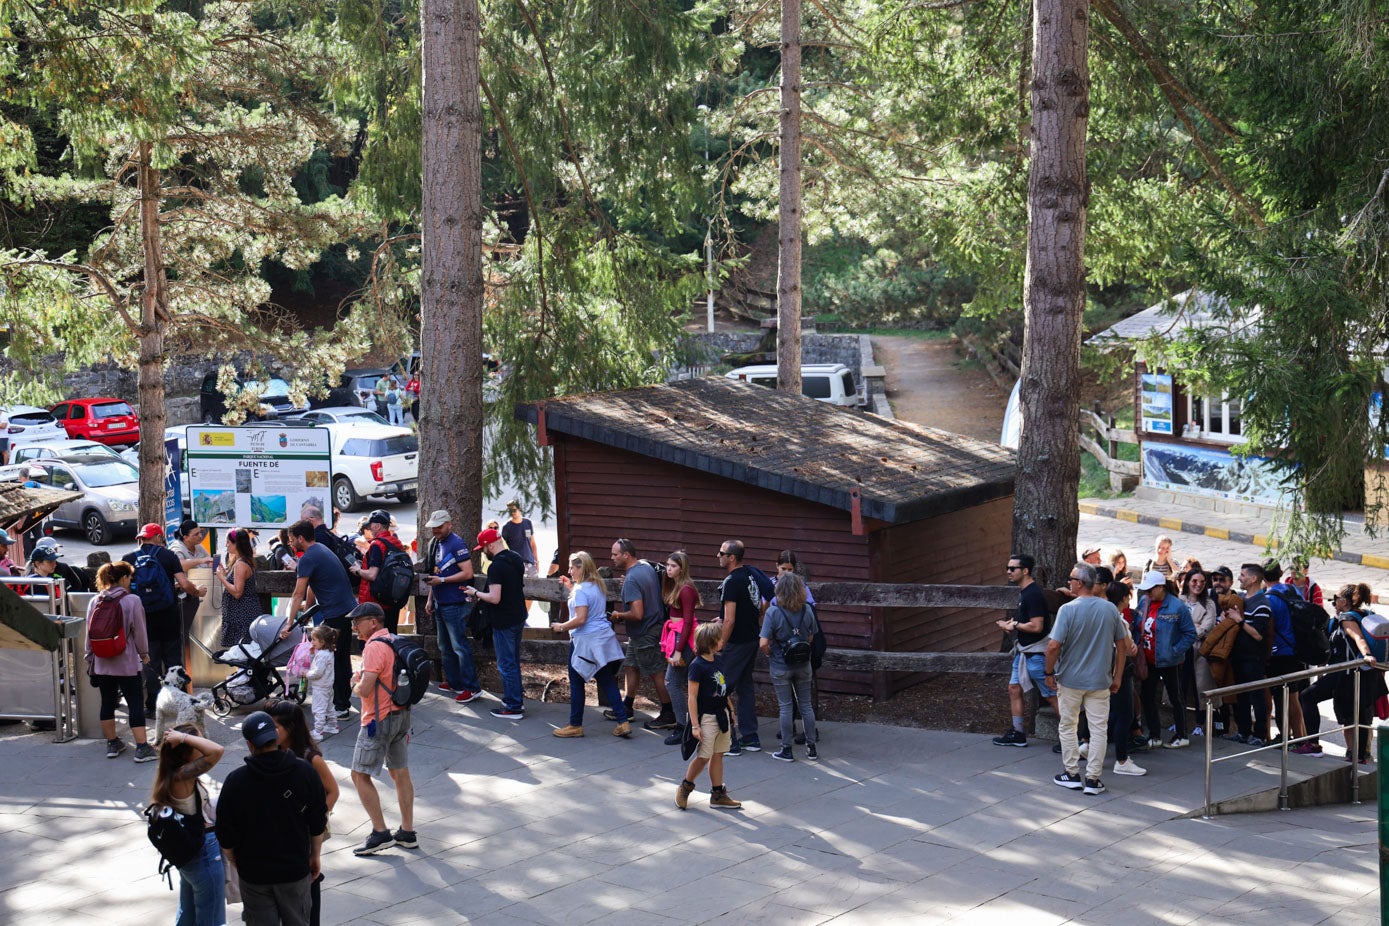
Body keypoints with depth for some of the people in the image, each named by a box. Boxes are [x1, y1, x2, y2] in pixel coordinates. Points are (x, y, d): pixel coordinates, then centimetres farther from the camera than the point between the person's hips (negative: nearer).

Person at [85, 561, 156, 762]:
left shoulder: (95, 602, 2)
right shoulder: (132, 600, -11)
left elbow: (89, 633, 6)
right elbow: (139, 631, -8)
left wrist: (90, 658, 16)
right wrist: (144, 654, 7)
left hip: (101, 663, 5)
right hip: (127, 662, -5)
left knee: (107, 702, 13)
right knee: (135, 703, -1)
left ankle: (112, 744, 22)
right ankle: (141, 747, -5)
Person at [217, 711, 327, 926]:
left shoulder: (236, 781, -13)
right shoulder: (305, 771, -9)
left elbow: (226, 835, -6)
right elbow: (318, 824, -1)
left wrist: (236, 863, 12)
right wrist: (314, 856, 13)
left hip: (253, 874, -1)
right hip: (295, 869, 1)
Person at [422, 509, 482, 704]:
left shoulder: (456, 544, -14)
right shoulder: (435, 544, 14)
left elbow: (467, 573, -20)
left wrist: (441, 580, -20)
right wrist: (430, 599, 18)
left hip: (455, 605, -10)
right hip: (440, 604, 10)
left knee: (460, 647, -9)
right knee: (445, 647, 15)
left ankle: (472, 688, -6)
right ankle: (454, 683, 25)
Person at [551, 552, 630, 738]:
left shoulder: (581, 591, -16)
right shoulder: (598, 586, 11)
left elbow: (580, 619, -22)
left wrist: (561, 627, -9)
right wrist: (570, 588, 24)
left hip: (586, 641, -8)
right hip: (604, 638, 8)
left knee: (576, 683, 4)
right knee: (607, 681, 8)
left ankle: (575, 725, 11)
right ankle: (623, 722, 3)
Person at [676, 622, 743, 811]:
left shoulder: (719, 660, 6)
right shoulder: (697, 666, -17)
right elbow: (692, 697, -17)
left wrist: (730, 711, 20)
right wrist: (695, 726, -19)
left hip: (721, 715, 7)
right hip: (706, 717, -7)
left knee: (718, 755, 11)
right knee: (703, 756, -4)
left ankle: (718, 795, 18)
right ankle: (685, 787, 17)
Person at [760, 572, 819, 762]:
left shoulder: (773, 612, -17)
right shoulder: (807, 610, -6)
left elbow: (763, 643, -21)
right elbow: (811, 637, 6)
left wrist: (770, 654, -1)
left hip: (780, 666, -3)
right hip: (803, 665, 3)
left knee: (785, 707, 6)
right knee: (806, 705, 13)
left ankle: (786, 750, 12)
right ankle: (811, 748, 19)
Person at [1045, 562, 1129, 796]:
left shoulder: (1068, 609, -14)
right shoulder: (1110, 609, -1)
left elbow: (1054, 646, -17)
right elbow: (1122, 646, 4)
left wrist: (1049, 673, -4)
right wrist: (1117, 677, 12)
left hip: (1070, 679, -3)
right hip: (1100, 680, 3)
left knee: (1067, 726, 13)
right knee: (1099, 729, 6)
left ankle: (1072, 774, 17)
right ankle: (1092, 779, 5)